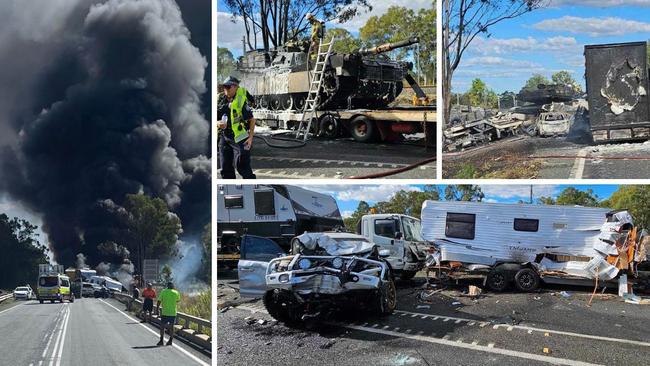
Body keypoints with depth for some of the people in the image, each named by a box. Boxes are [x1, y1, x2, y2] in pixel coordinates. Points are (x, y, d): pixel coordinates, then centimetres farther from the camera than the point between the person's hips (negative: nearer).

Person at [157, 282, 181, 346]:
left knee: (162, 326, 6)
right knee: (171, 326, 8)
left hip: (164, 312, -2)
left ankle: (161, 340, 1)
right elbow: (178, 301, 16)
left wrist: (157, 309, 4)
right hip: (173, 312, 2)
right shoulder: (176, 293, 1)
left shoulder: (163, 292, -4)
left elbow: (159, 301, -5)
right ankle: (170, 341, 10)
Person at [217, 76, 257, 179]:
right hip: (225, 138, 6)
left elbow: (252, 120, -6)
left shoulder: (241, 101, -11)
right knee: (226, 168, 9)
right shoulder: (221, 101, 5)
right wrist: (218, 124, -15)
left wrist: (250, 138, -12)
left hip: (240, 139, -6)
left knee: (242, 166, -11)